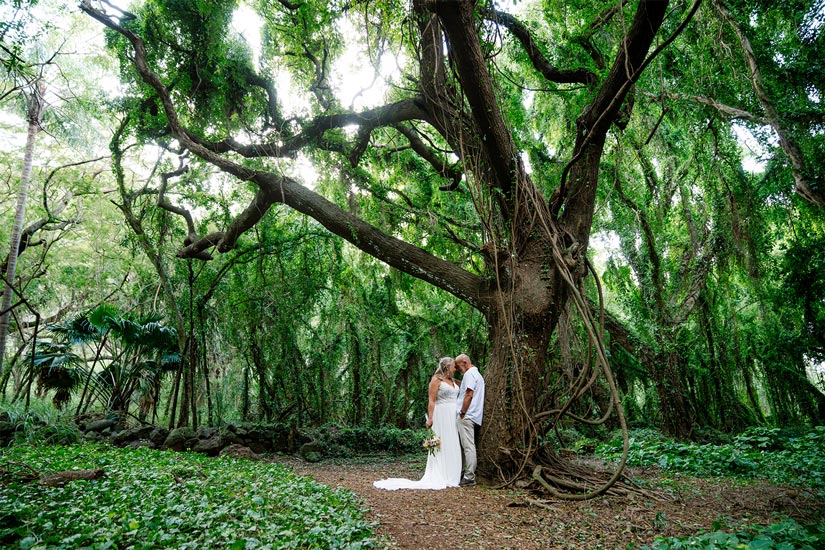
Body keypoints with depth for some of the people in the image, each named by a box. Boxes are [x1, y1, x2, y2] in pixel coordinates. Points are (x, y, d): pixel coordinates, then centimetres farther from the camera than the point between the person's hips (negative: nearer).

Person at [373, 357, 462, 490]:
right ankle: (440, 477, 3)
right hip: (441, 416, -7)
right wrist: (430, 418, -15)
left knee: (452, 446, 8)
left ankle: (450, 476, 16)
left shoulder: (453, 381, 17)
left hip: (454, 417, 7)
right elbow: (431, 401, -10)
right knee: (440, 445, -4)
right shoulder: (436, 380, -4)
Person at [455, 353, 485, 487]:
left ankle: (469, 477, -7)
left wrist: (462, 413, -15)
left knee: (468, 446, -9)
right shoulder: (477, 374, 22)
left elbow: (469, 395, -18)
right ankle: (469, 474, 17)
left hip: (466, 416, -11)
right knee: (469, 446, 13)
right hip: (474, 416, 11)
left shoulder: (469, 374, -10)